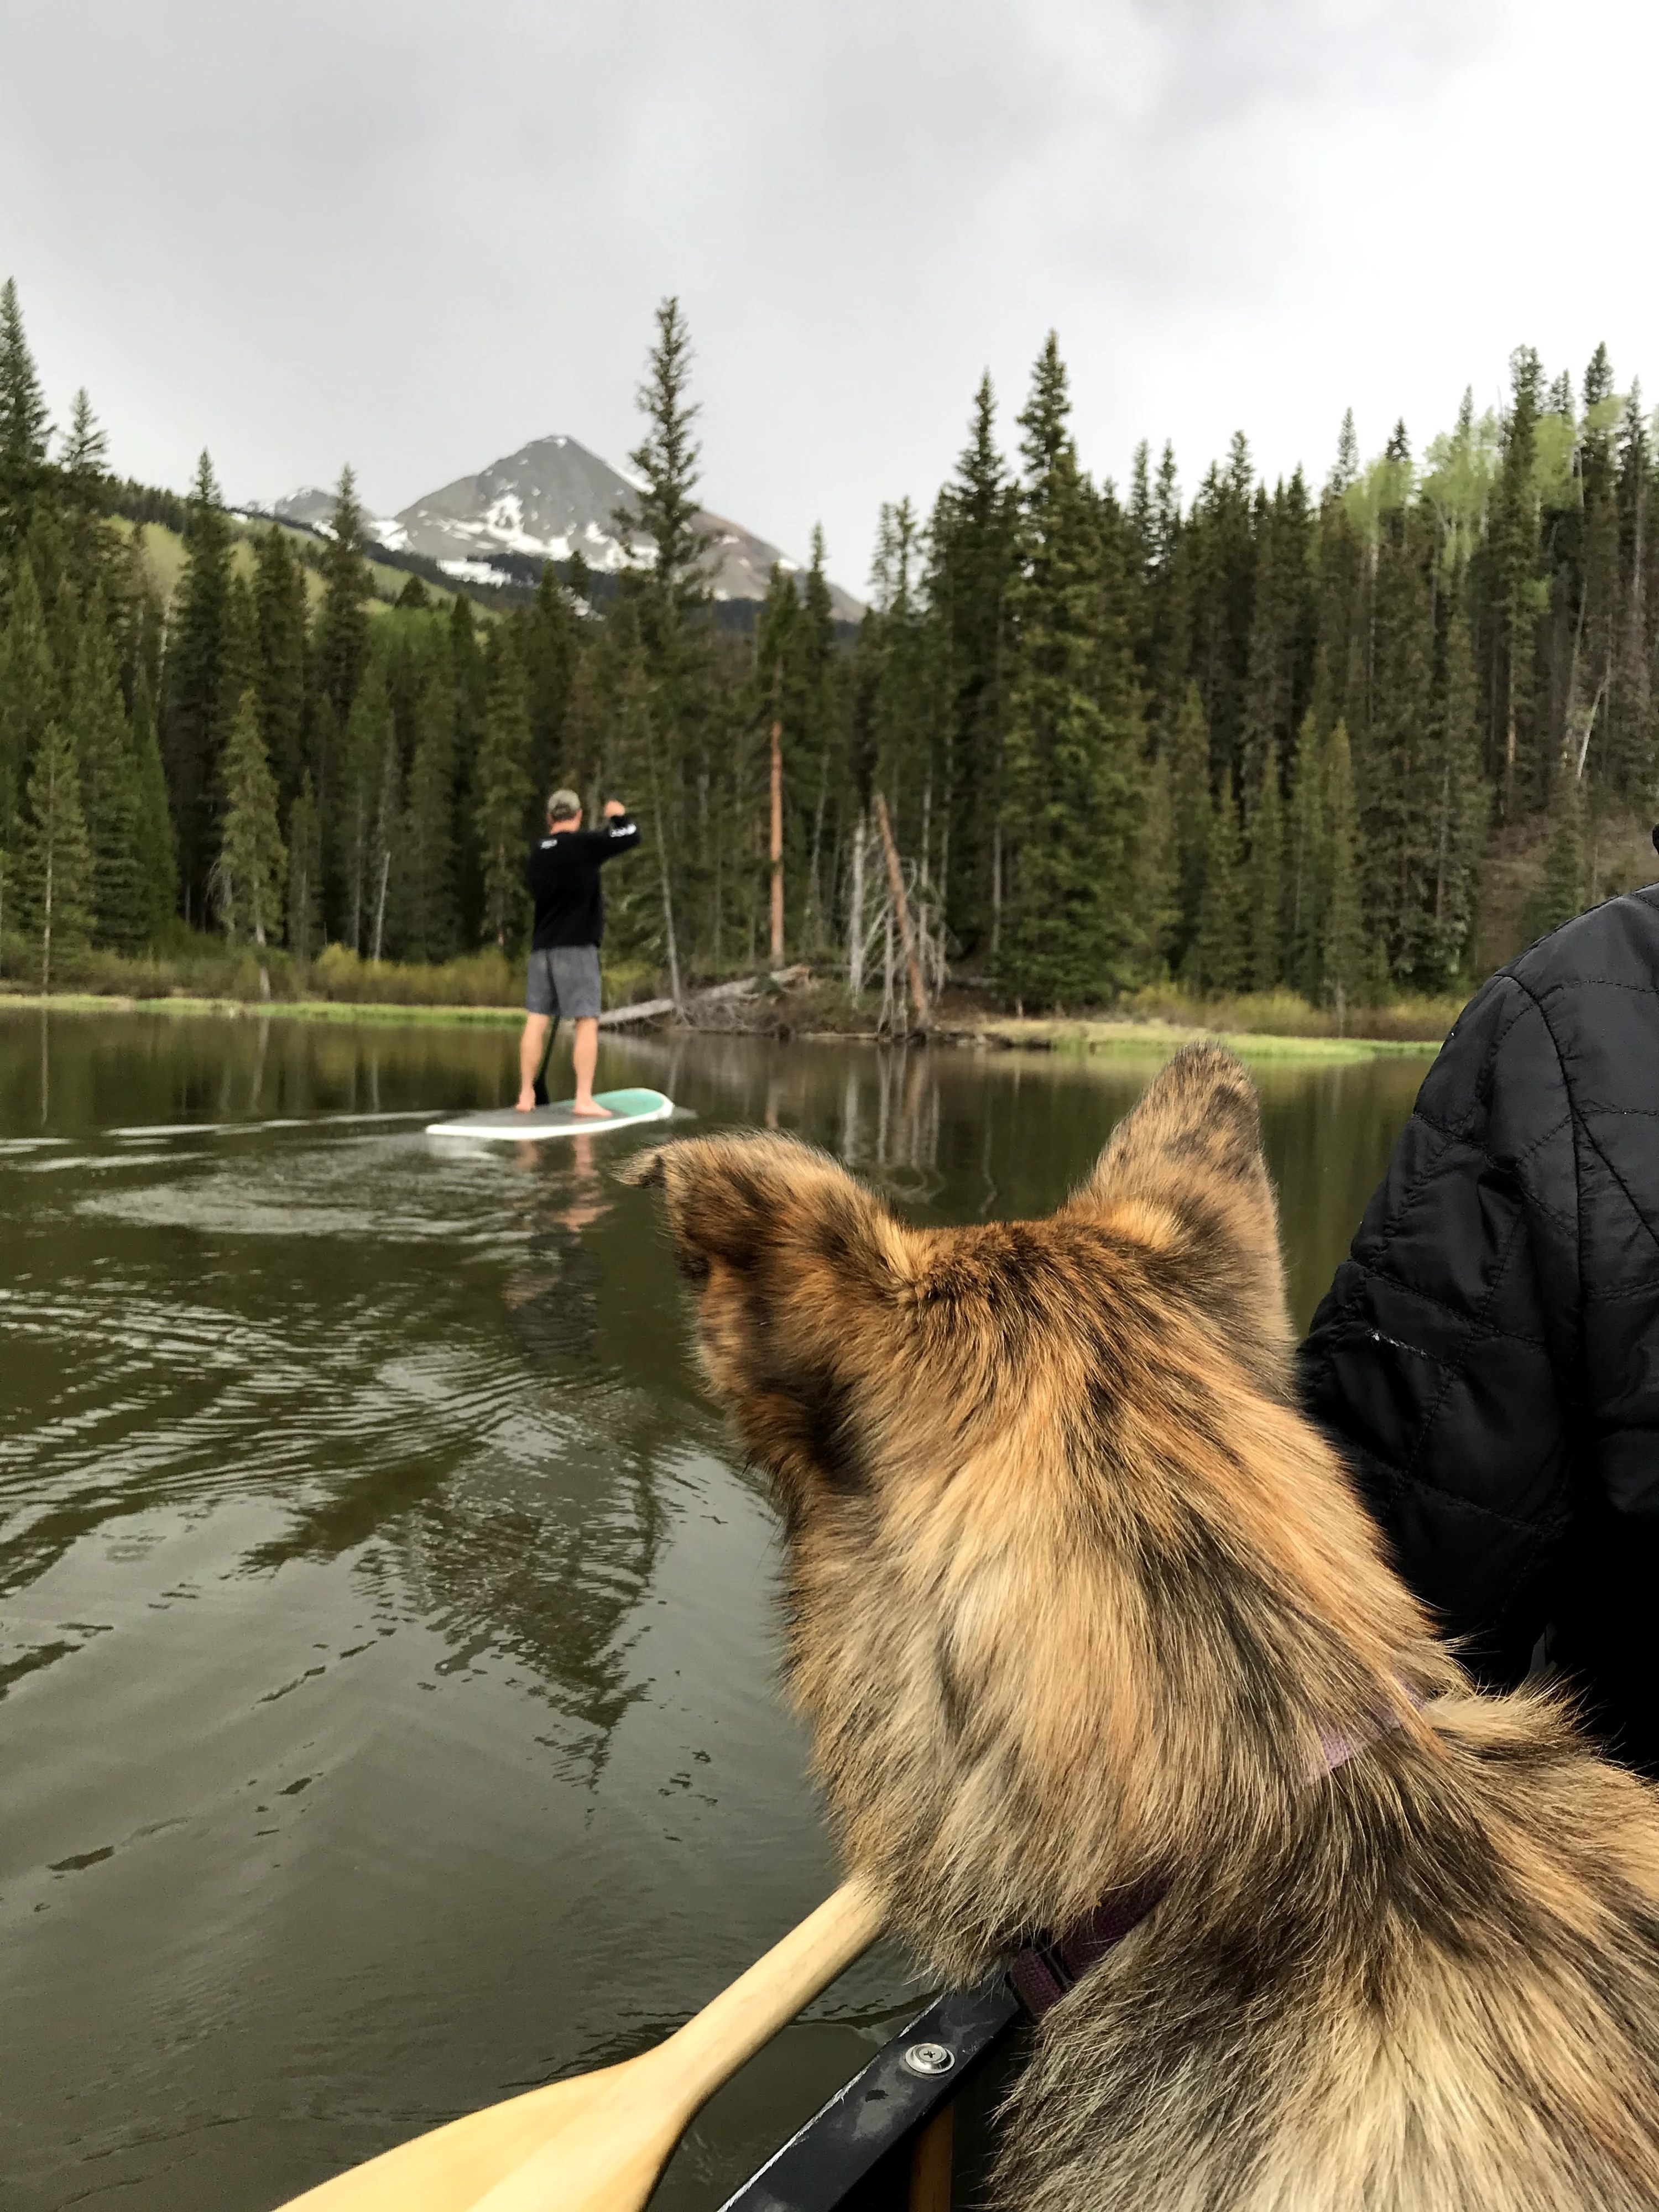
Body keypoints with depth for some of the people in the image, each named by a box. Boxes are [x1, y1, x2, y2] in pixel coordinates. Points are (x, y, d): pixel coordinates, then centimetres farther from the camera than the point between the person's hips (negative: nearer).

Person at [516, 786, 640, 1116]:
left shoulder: (538, 851, 11)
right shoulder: (583, 844, -8)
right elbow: (631, 836, -5)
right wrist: (620, 815, 14)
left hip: (542, 946, 6)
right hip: (576, 946, -6)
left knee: (536, 1021, 6)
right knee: (587, 1021, -5)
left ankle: (526, 1095, 9)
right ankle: (584, 1100, -10)